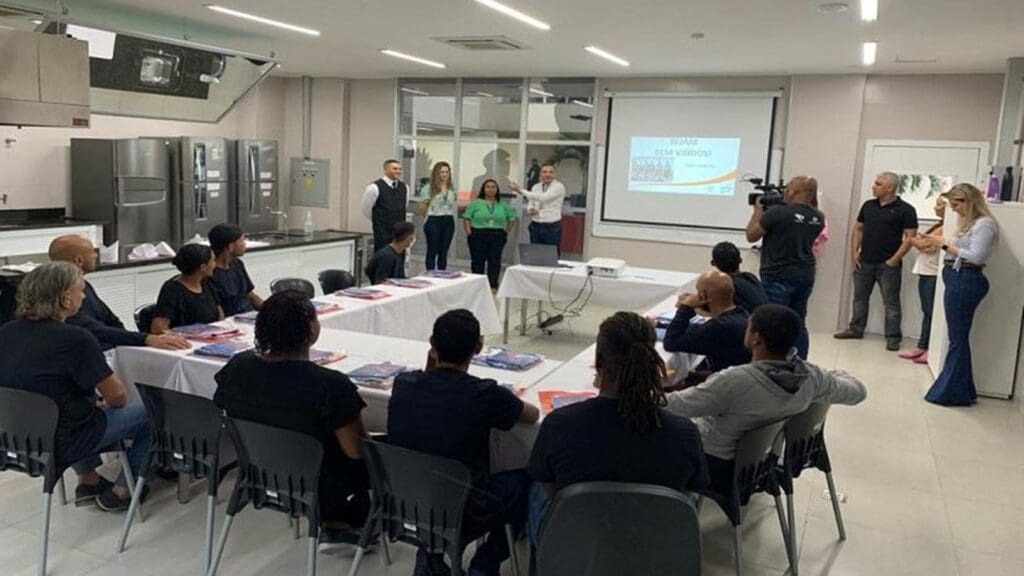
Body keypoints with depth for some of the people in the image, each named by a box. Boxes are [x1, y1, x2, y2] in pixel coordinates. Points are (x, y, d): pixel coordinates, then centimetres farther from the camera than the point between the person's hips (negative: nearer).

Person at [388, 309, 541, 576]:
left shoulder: (402, 384, -8)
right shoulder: (486, 394, -20)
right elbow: (533, 415, 1)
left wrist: (431, 366, 0)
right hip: (460, 515, -4)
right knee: (528, 481, 20)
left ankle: (430, 554, 22)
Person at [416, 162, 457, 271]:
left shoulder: (452, 189, 12)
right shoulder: (429, 188, -4)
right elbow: (423, 206, -1)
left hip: (449, 221, 5)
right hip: (434, 221, -4)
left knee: (444, 252, 8)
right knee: (432, 251, 0)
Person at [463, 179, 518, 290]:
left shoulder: (503, 205, 10)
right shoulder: (476, 203, 3)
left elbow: (512, 217, 15)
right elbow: (467, 218, 1)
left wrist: (507, 231, 6)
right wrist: (469, 232, -8)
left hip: (497, 236, 2)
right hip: (478, 235, -2)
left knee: (495, 261, 0)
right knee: (478, 261, 2)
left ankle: (493, 286, 4)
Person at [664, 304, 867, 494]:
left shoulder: (735, 381, -36)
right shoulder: (810, 377, -18)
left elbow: (674, 406, -28)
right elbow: (858, 390, 1)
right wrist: (834, 374, 20)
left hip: (717, 469, -6)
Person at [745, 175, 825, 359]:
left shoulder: (777, 212, -16)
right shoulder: (818, 218, 4)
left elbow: (751, 235, -5)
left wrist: (758, 211, 9)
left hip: (778, 277, -7)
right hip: (805, 277, 7)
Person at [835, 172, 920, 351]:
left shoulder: (905, 210, -7)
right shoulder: (868, 205, 10)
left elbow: (910, 237, -10)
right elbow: (858, 229, 15)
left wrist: (895, 259, -14)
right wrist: (854, 252, 5)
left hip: (888, 264, -6)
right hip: (864, 261, 6)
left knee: (891, 301, 0)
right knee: (860, 297, 12)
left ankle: (893, 337, 4)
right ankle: (856, 329, 23)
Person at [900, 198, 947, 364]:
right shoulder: (938, 225, 17)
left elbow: (930, 247, -15)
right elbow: (924, 246, 16)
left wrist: (913, 240, 1)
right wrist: (920, 241, -5)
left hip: (934, 274, -9)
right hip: (925, 272, 9)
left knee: (932, 312, -5)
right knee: (926, 312, 12)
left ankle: (930, 350, 0)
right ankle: (922, 347, 16)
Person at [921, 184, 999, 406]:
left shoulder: (984, 224, -9)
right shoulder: (969, 223, 19)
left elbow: (976, 257, -17)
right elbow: (961, 251, 15)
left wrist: (946, 245, -13)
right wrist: (942, 244, 5)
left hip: (966, 281, -9)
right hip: (957, 280, 9)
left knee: (958, 338, -3)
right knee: (957, 337, 11)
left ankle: (954, 392, 5)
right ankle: (956, 388, 17)